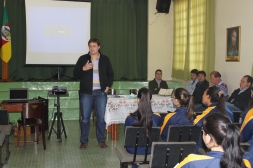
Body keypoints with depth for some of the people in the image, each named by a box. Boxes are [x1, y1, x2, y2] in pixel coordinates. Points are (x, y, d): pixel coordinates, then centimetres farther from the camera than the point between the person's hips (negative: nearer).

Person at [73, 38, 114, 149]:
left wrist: (108, 86, 3)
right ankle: (84, 141, 11)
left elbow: (111, 74, 16)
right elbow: (75, 74, 2)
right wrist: (83, 69, -16)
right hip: (86, 92, -1)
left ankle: (101, 140, 13)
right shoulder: (83, 59, 4)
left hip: (101, 92, 1)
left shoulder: (105, 59, 8)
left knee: (101, 118, 1)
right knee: (85, 118, 1)